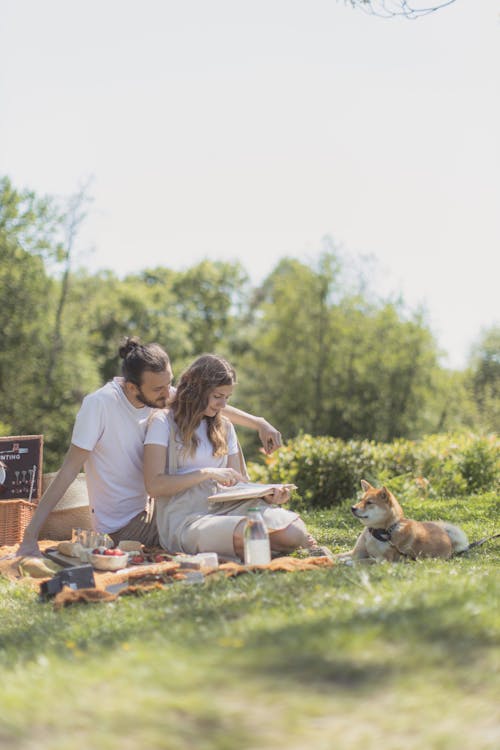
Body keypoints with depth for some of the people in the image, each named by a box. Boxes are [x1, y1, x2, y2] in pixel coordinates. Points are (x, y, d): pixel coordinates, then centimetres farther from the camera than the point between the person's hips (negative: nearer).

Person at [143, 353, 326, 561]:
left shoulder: (224, 427, 21)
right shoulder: (164, 422, 2)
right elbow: (154, 485, -8)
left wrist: (266, 495, -6)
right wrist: (207, 473, -14)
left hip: (224, 511, 5)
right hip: (185, 521, -5)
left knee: (294, 528, -28)